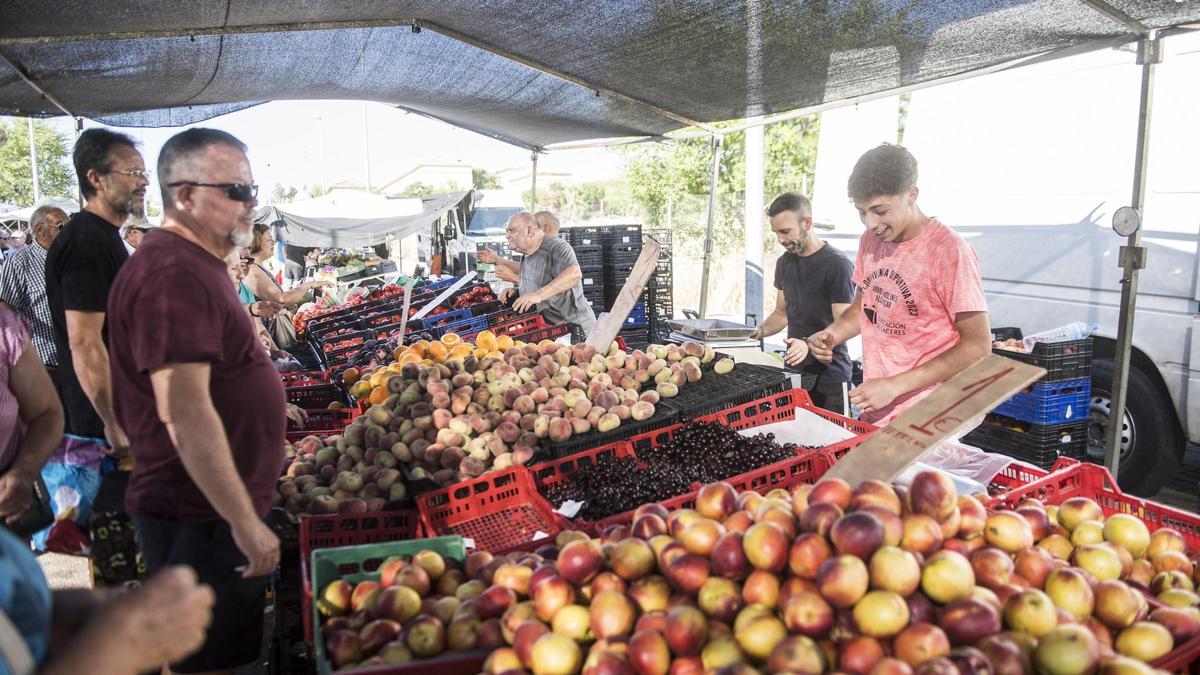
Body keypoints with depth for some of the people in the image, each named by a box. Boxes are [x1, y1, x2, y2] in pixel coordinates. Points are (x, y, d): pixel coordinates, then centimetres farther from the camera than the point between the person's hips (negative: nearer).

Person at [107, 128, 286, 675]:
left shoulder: (194, 263, 12)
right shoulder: (173, 274, -23)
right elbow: (183, 413, -28)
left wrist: (265, 404, 30)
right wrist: (245, 522, -25)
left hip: (217, 508, 10)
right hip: (201, 519, -10)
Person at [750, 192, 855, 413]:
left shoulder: (837, 264, -13)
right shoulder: (784, 262, 8)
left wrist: (809, 344, -32)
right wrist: (760, 331, 0)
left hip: (829, 378, -6)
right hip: (793, 371, 6)